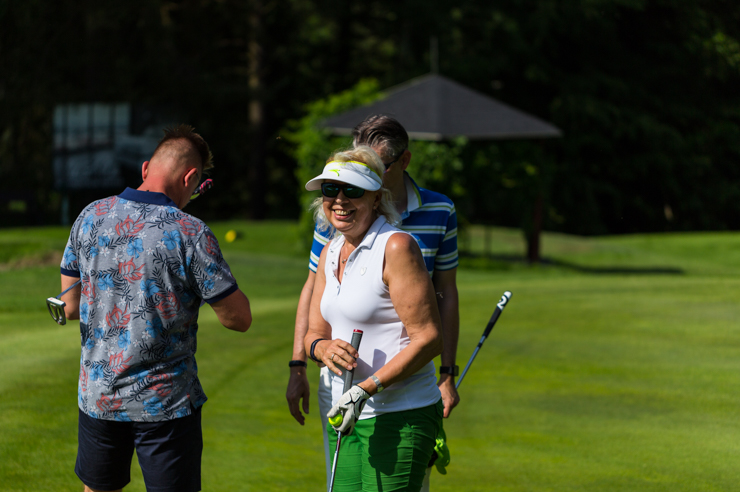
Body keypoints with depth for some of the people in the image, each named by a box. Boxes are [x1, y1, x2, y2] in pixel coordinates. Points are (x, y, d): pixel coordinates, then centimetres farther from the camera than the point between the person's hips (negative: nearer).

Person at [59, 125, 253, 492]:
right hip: (165, 403, -4)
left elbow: (71, 307, 8)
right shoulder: (190, 234, -16)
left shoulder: (91, 217, -1)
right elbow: (239, 318, -10)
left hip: (97, 395, 4)